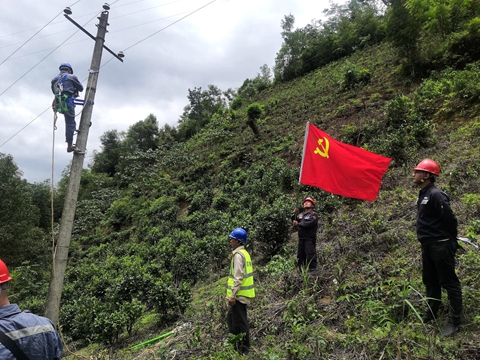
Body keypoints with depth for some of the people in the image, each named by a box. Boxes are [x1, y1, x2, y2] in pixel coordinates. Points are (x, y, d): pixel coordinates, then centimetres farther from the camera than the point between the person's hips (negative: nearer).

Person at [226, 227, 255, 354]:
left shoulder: (238, 255, -18)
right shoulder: (244, 253, 12)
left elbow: (238, 278, -22)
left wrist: (233, 295, -19)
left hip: (239, 295, -10)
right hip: (242, 294, 10)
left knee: (240, 322, 1)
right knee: (231, 318, 20)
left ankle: (243, 349, 13)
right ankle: (237, 344, 31)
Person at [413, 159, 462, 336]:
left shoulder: (436, 195, -16)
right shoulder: (423, 194, 12)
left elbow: (450, 219, -17)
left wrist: (451, 240, -7)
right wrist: (425, 240, 17)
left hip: (440, 245, -10)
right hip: (427, 245, 10)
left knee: (449, 282, 1)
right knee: (430, 281, 18)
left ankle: (454, 322, 11)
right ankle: (430, 316, 31)